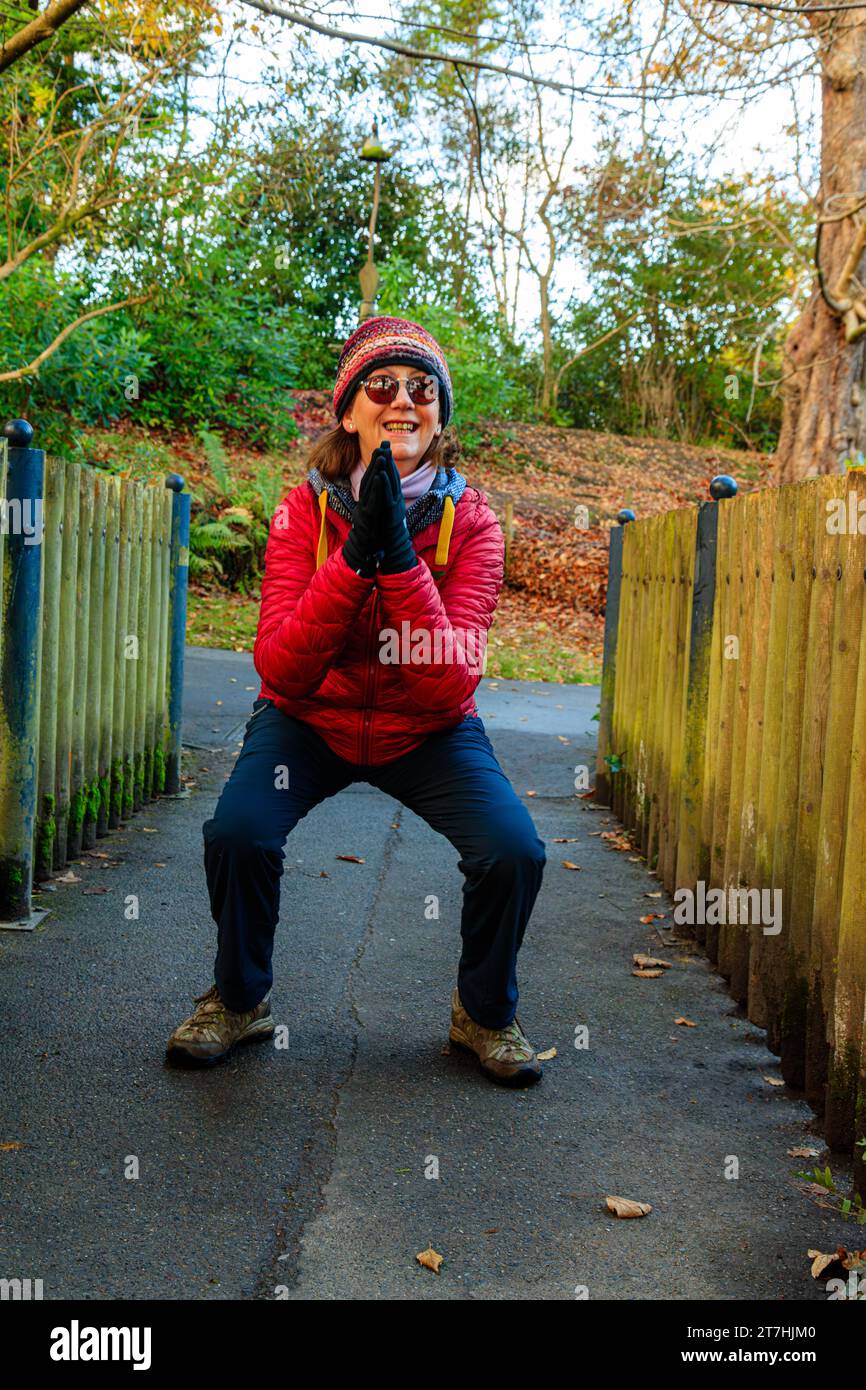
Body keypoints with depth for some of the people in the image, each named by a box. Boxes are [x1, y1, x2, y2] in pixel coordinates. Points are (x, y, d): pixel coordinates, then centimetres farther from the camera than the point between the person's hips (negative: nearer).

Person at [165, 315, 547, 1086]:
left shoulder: (470, 520, -14)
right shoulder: (305, 509, -14)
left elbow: (451, 685, -26)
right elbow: (281, 672, -25)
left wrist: (399, 555, -35)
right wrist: (355, 555, -35)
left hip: (429, 732, 0)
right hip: (311, 720, 0)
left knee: (514, 851, -21)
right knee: (237, 831, -25)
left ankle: (485, 1014, 9)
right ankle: (238, 1000, 6)